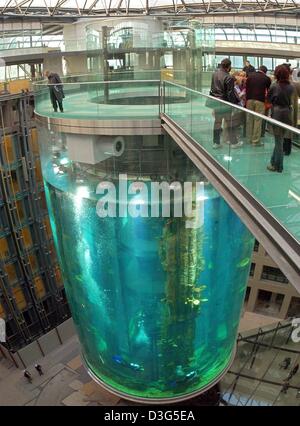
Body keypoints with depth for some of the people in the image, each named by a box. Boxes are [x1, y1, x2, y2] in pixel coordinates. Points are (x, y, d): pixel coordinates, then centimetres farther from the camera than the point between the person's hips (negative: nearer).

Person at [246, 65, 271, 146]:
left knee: (249, 120, 10)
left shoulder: (250, 76, 8)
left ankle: (249, 139, 17)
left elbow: (246, 88, 9)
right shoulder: (267, 78, 2)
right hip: (260, 101, -3)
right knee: (258, 121, -1)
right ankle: (256, 141, 1)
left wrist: (247, 98, 15)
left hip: (250, 100, 3)